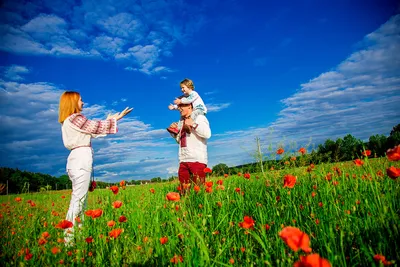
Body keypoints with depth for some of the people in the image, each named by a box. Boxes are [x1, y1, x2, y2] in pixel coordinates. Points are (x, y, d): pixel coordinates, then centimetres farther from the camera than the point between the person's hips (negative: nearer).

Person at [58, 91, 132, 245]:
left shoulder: (67, 121, 21)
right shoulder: (75, 118, -9)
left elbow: (91, 131, 22)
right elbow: (96, 127, -4)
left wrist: (108, 120, 26)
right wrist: (116, 118, 4)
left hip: (77, 158, 10)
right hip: (81, 159, -10)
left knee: (79, 199, 11)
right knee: (78, 200, -9)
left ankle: (76, 234, 15)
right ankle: (70, 239, -7)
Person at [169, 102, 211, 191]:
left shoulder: (199, 117, 2)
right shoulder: (181, 122, 21)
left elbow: (207, 134, -13)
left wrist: (193, 124, -14)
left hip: (197, 160, -6)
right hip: (183, 161, 6)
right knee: (184, 189, 4)